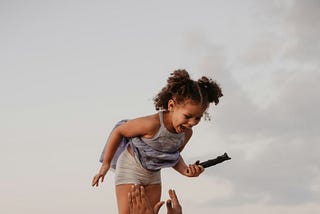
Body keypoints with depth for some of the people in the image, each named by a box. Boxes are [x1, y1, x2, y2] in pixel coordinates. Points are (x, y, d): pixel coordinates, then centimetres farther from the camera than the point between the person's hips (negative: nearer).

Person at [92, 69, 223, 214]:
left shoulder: (187, 133, -12)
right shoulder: (153, 124, -34)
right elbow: (119, 132, -20)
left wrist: (185, 170, -15)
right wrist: (106, 164, -12)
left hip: (153, 174, 7)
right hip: (131, 167, -7)